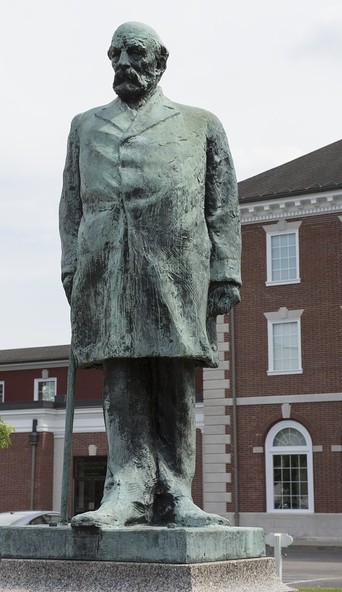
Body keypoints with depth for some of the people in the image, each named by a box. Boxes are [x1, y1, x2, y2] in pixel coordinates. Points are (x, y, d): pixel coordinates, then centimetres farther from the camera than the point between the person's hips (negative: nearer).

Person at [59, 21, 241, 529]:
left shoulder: (200, 125, 19)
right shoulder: (86, 126, 26)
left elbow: (223, 207, 13)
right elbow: (71, 202, 20)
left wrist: (225, 274, 2)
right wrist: (71, 267, 7)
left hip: (177, 266, -1)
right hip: (106, 265, 1)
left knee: (175, 383, -4)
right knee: (121, 380, -7)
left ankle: (173, 494, -2)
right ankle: (128, 489, -10)